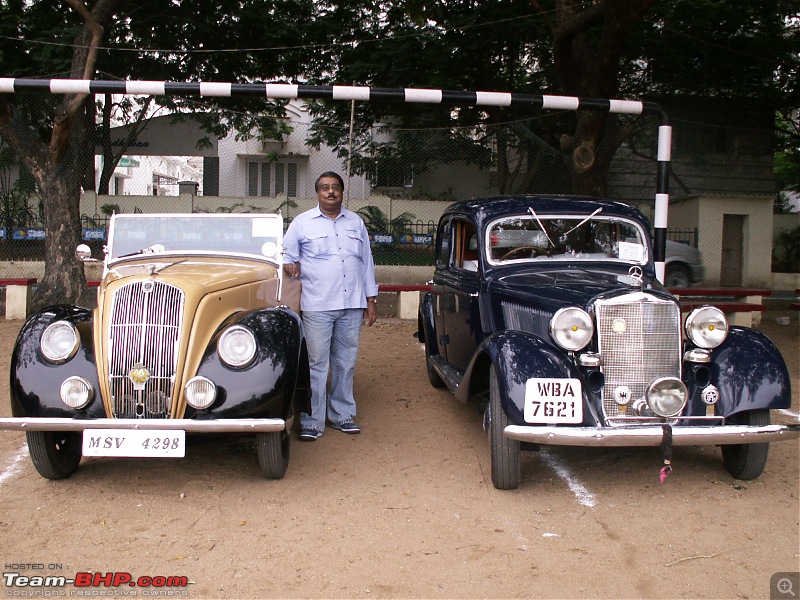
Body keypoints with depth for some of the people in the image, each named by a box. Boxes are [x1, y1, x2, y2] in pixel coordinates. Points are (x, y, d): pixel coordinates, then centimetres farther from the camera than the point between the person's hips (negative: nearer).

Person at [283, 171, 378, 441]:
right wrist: (291, 265, -11)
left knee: (346, 363, 10)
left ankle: (342, 415, 22)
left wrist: (371, 299, 14)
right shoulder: (302, 222, 7)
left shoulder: (356, 222, 16)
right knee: (317, 365, -3)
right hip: (317, 306, -3)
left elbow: (367, 262, 18)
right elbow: (286, 255, 12)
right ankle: (312, 421, 5)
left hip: (352, 306, 3)